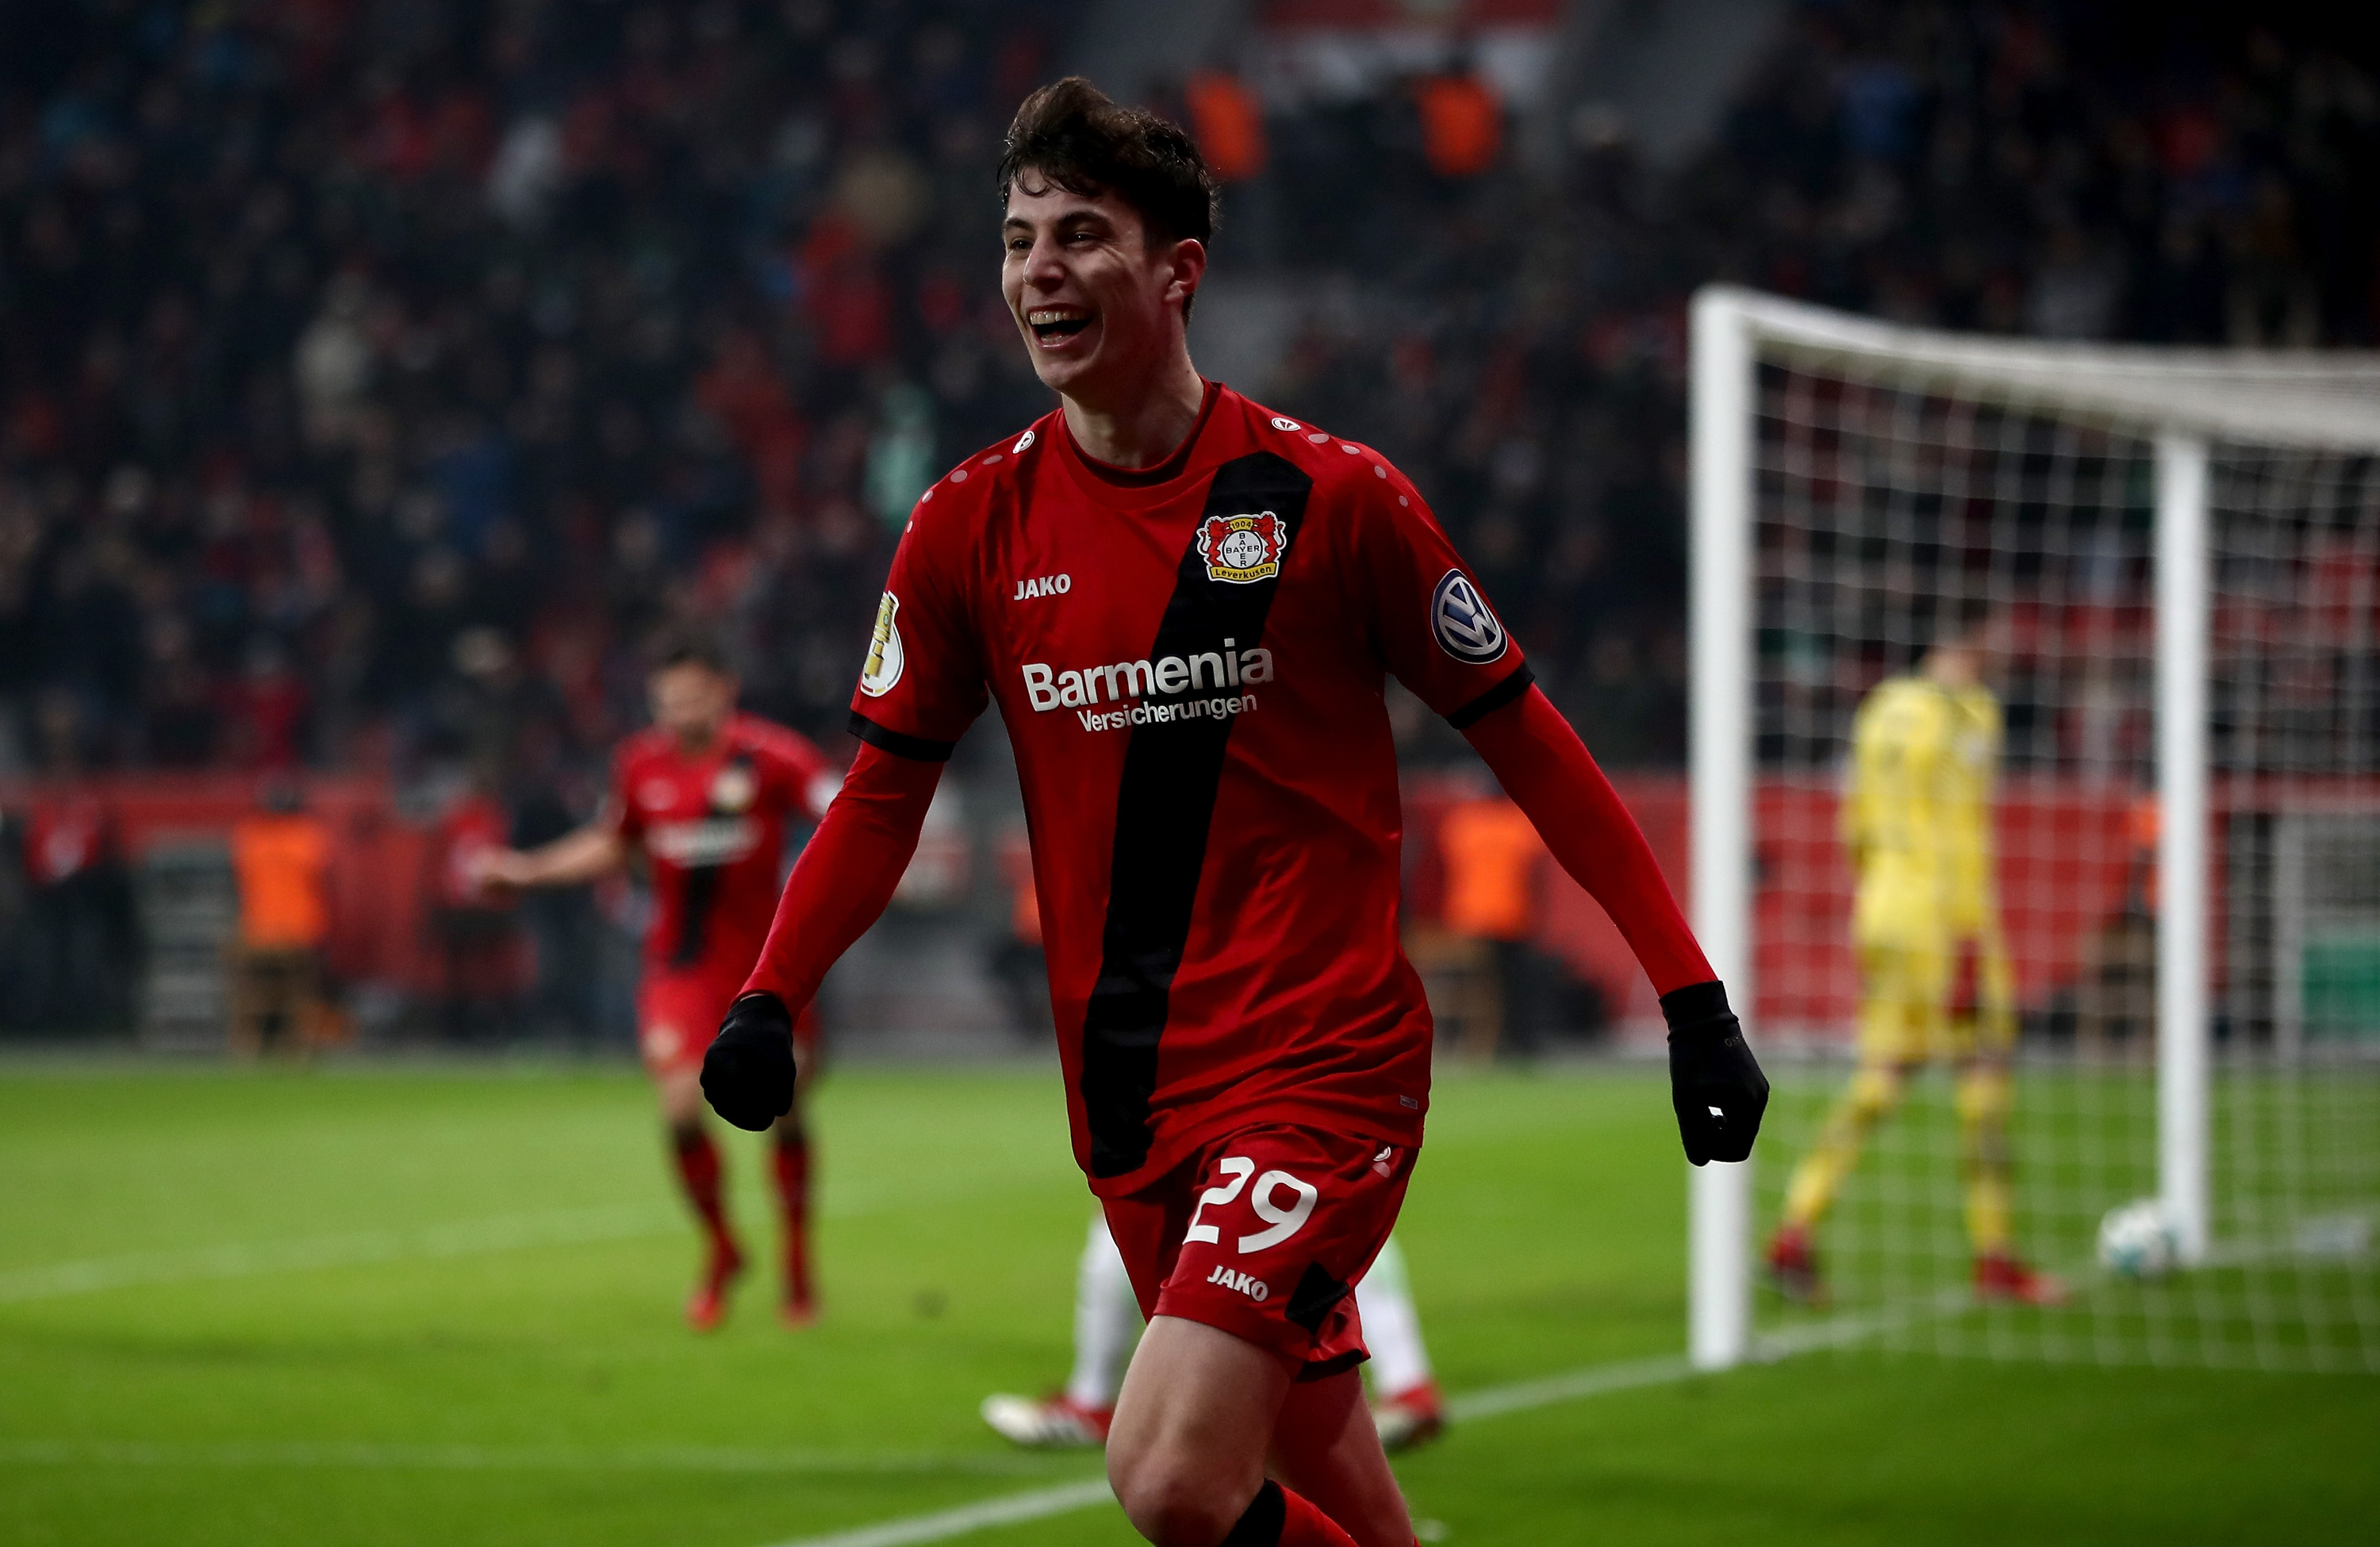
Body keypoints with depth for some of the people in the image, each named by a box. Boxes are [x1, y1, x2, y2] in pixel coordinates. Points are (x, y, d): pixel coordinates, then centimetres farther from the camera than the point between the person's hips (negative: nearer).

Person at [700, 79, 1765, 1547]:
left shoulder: (1331, 495, -7)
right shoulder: (971, 527, 3)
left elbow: (1525, 738, -1)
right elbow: (887, 788, 12)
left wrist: (1692, 997, -3)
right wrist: (768, 1000, -3)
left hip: (1325, 1058, -5)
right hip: (1129, 1093, 5)